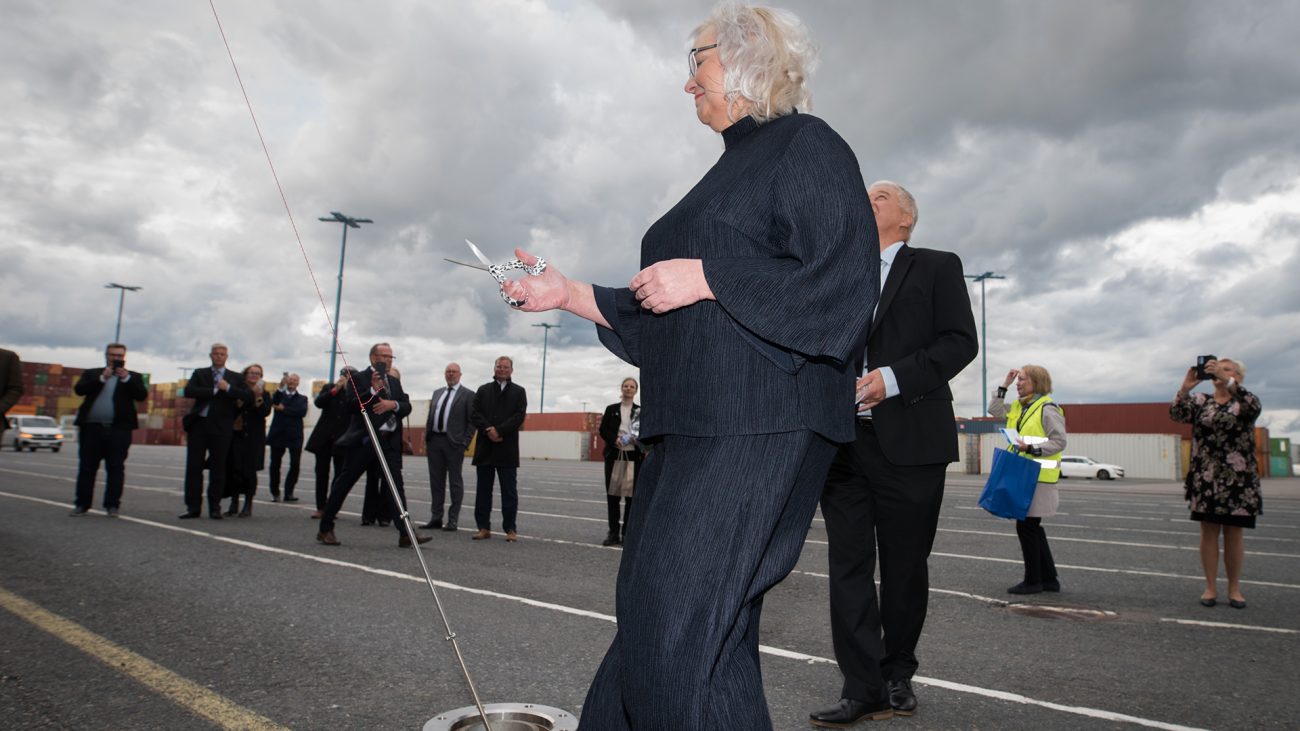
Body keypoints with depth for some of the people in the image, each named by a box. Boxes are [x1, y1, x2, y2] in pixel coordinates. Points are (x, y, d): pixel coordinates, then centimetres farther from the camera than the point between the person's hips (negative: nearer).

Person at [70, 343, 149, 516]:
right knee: (86, 467, 5)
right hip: (91, 427, 2)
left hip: (119, 429, -1)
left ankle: (112, 505, 3)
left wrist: (126, 378, -13)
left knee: (116, 468, -1)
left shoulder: (133, 377, 11)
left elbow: (142, 395, -3)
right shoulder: (91, 373, 15)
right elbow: (79, 389, -1)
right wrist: (102, 378, -11)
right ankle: (82, 504, 11)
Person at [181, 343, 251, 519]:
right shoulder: (199, 374, 12)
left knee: (218, 468, 1)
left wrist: (228, 388, -13)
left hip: (221, 427, -1)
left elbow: (248, 397, -3)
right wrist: (214, 390, -11)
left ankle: (214, 507, 9)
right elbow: (188, 391, -6)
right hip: (199, 424, 1)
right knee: (193, 466, 1)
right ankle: (193, 507, 8)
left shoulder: (235, 378, 10)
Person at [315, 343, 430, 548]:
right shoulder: (358, 378, 0)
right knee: (343, 483, 4)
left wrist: (393, 404, -11)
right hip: (364, 440, -5)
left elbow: (407, 406, 9)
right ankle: (325, 529, 18)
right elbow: (350, 404, -12)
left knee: (395, 485, -3)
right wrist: (373, 389, -19)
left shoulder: (395, 381, 18)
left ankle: (405, 534, -7)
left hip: (389, 441, 5)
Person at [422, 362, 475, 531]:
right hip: (434, 441, 5)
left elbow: (472, 422, -4)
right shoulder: (437, 393, 17)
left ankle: (452, 520, 6)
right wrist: (426, 440, 9)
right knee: (436, 481, 9)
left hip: (454, 442, -5)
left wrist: (465, 443, -11)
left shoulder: (468, 395, 0)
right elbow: (430, 418, 18)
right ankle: (436, 517, 17)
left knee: (455, 482, 1)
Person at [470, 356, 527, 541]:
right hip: (485, 448, 3)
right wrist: (489, 430, -13)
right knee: (483, 490, 6)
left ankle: (510, 529, 6)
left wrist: (498, 431, -15)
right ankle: (483, 527, 13)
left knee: (509, 491, 1)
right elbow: (474, 414, 3)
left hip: (507, 449, -2)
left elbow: (519, 416, -5)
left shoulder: (519, 392, 7)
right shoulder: (482, 390, 14)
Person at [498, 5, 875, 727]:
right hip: (692, 425, 9)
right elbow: (662, 317, 24)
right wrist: (569, 293, 18)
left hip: (759, 428, -9)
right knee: (651, 619, 12)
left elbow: (846, 280, -15)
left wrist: (706, 277, -15)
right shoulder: (729, 171, 25)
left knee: (685, 628, -9)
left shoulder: (806, 145, 0)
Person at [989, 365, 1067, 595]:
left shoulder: (1047, 409, -12)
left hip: (1038, 476, -9)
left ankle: (1033, 580, 7)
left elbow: (1059, 441, -14)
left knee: (1026, 526, -4)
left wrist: (1032, 449, -24)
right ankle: (1049, 578, 23)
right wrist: (1005, 385, 12)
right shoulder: (1019, 407, 14)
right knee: (1032, 527, 14)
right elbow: (994, 410, 18)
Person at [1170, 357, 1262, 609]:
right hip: (1205, 479, 1)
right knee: (1209, 532, 3)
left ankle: (1234, 588, 17)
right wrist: (1185, 387, -27)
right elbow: (1176, 413, -11)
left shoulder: (1246, 401, 2)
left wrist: (1226, 380, -34)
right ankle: (1211, 587, 11)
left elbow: (1253, 408, -22)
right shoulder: (1200, 401, 6)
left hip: (1237, 480, -1)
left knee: (1233, 534, 5)